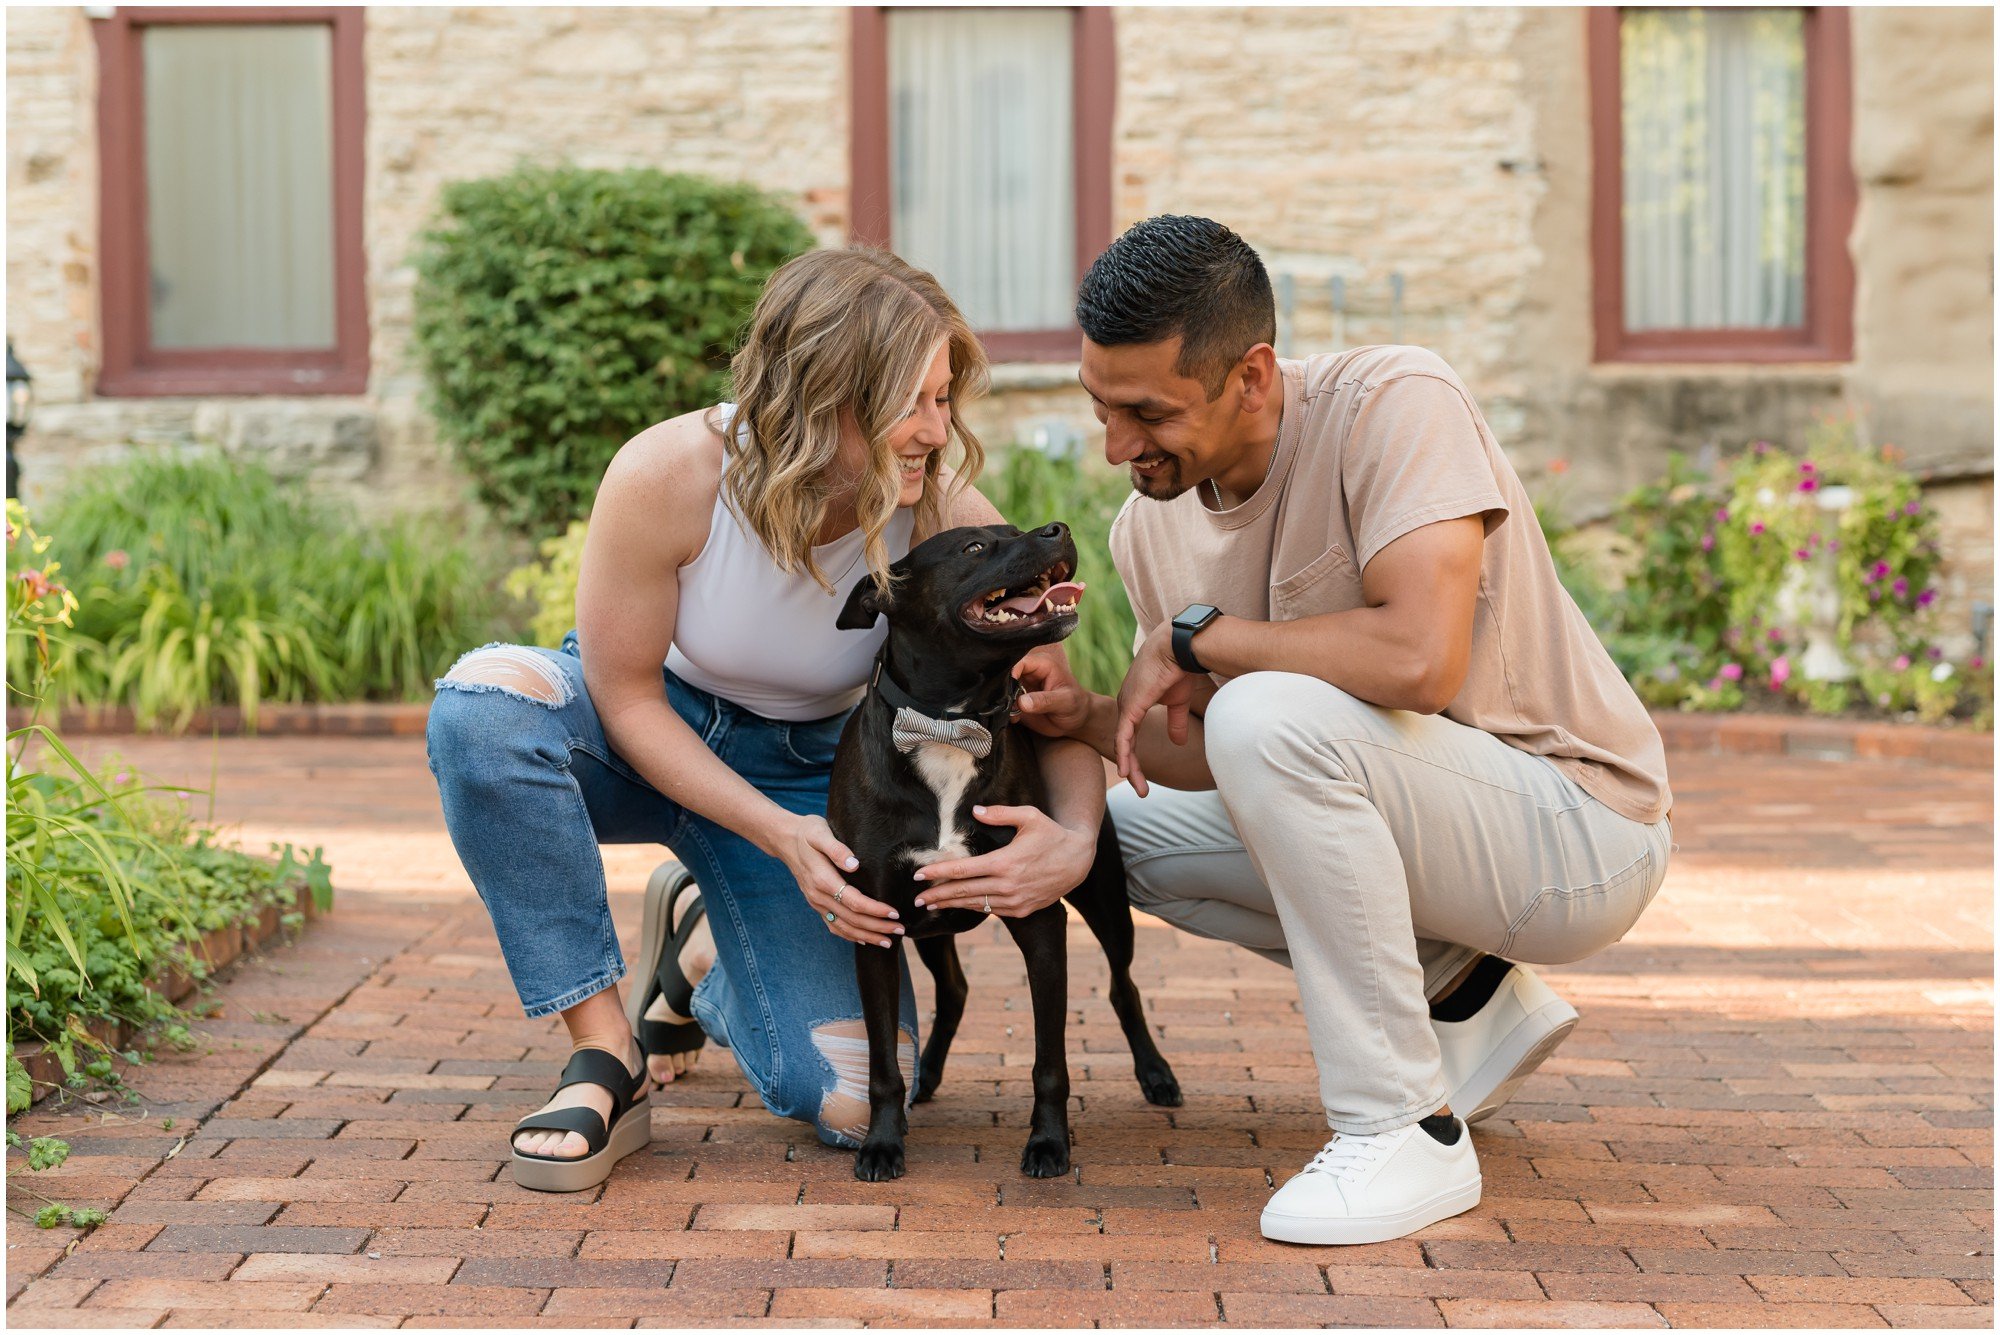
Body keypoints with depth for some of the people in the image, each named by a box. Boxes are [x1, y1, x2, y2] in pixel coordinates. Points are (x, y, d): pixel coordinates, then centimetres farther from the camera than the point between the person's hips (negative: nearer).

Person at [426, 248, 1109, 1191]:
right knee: (483, 699, -37)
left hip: (801, 772, 1)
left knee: (855, 1104, -15)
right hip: (648, 738, -1)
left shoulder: (950, 524, -26)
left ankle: (700, 941, 21)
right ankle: (604, 1060, -24)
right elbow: (627, 696, -18)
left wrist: (1076, 843, -35)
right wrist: (777, 834, -29)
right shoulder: (668, 475, -31)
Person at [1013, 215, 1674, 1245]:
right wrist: (1090, 719, -13)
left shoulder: (1396, 406, -23)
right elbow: (1211, 759, 8)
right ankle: (1463, 993, 12)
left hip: (1582, 829, -8)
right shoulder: (1152, 526, -1)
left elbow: (1421, 656, -38)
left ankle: (1406, 1132, -20)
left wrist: (1196, 636, -24)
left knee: (1271, 716, -30)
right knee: (1125, 822, 8)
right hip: (1436, 822, 9)